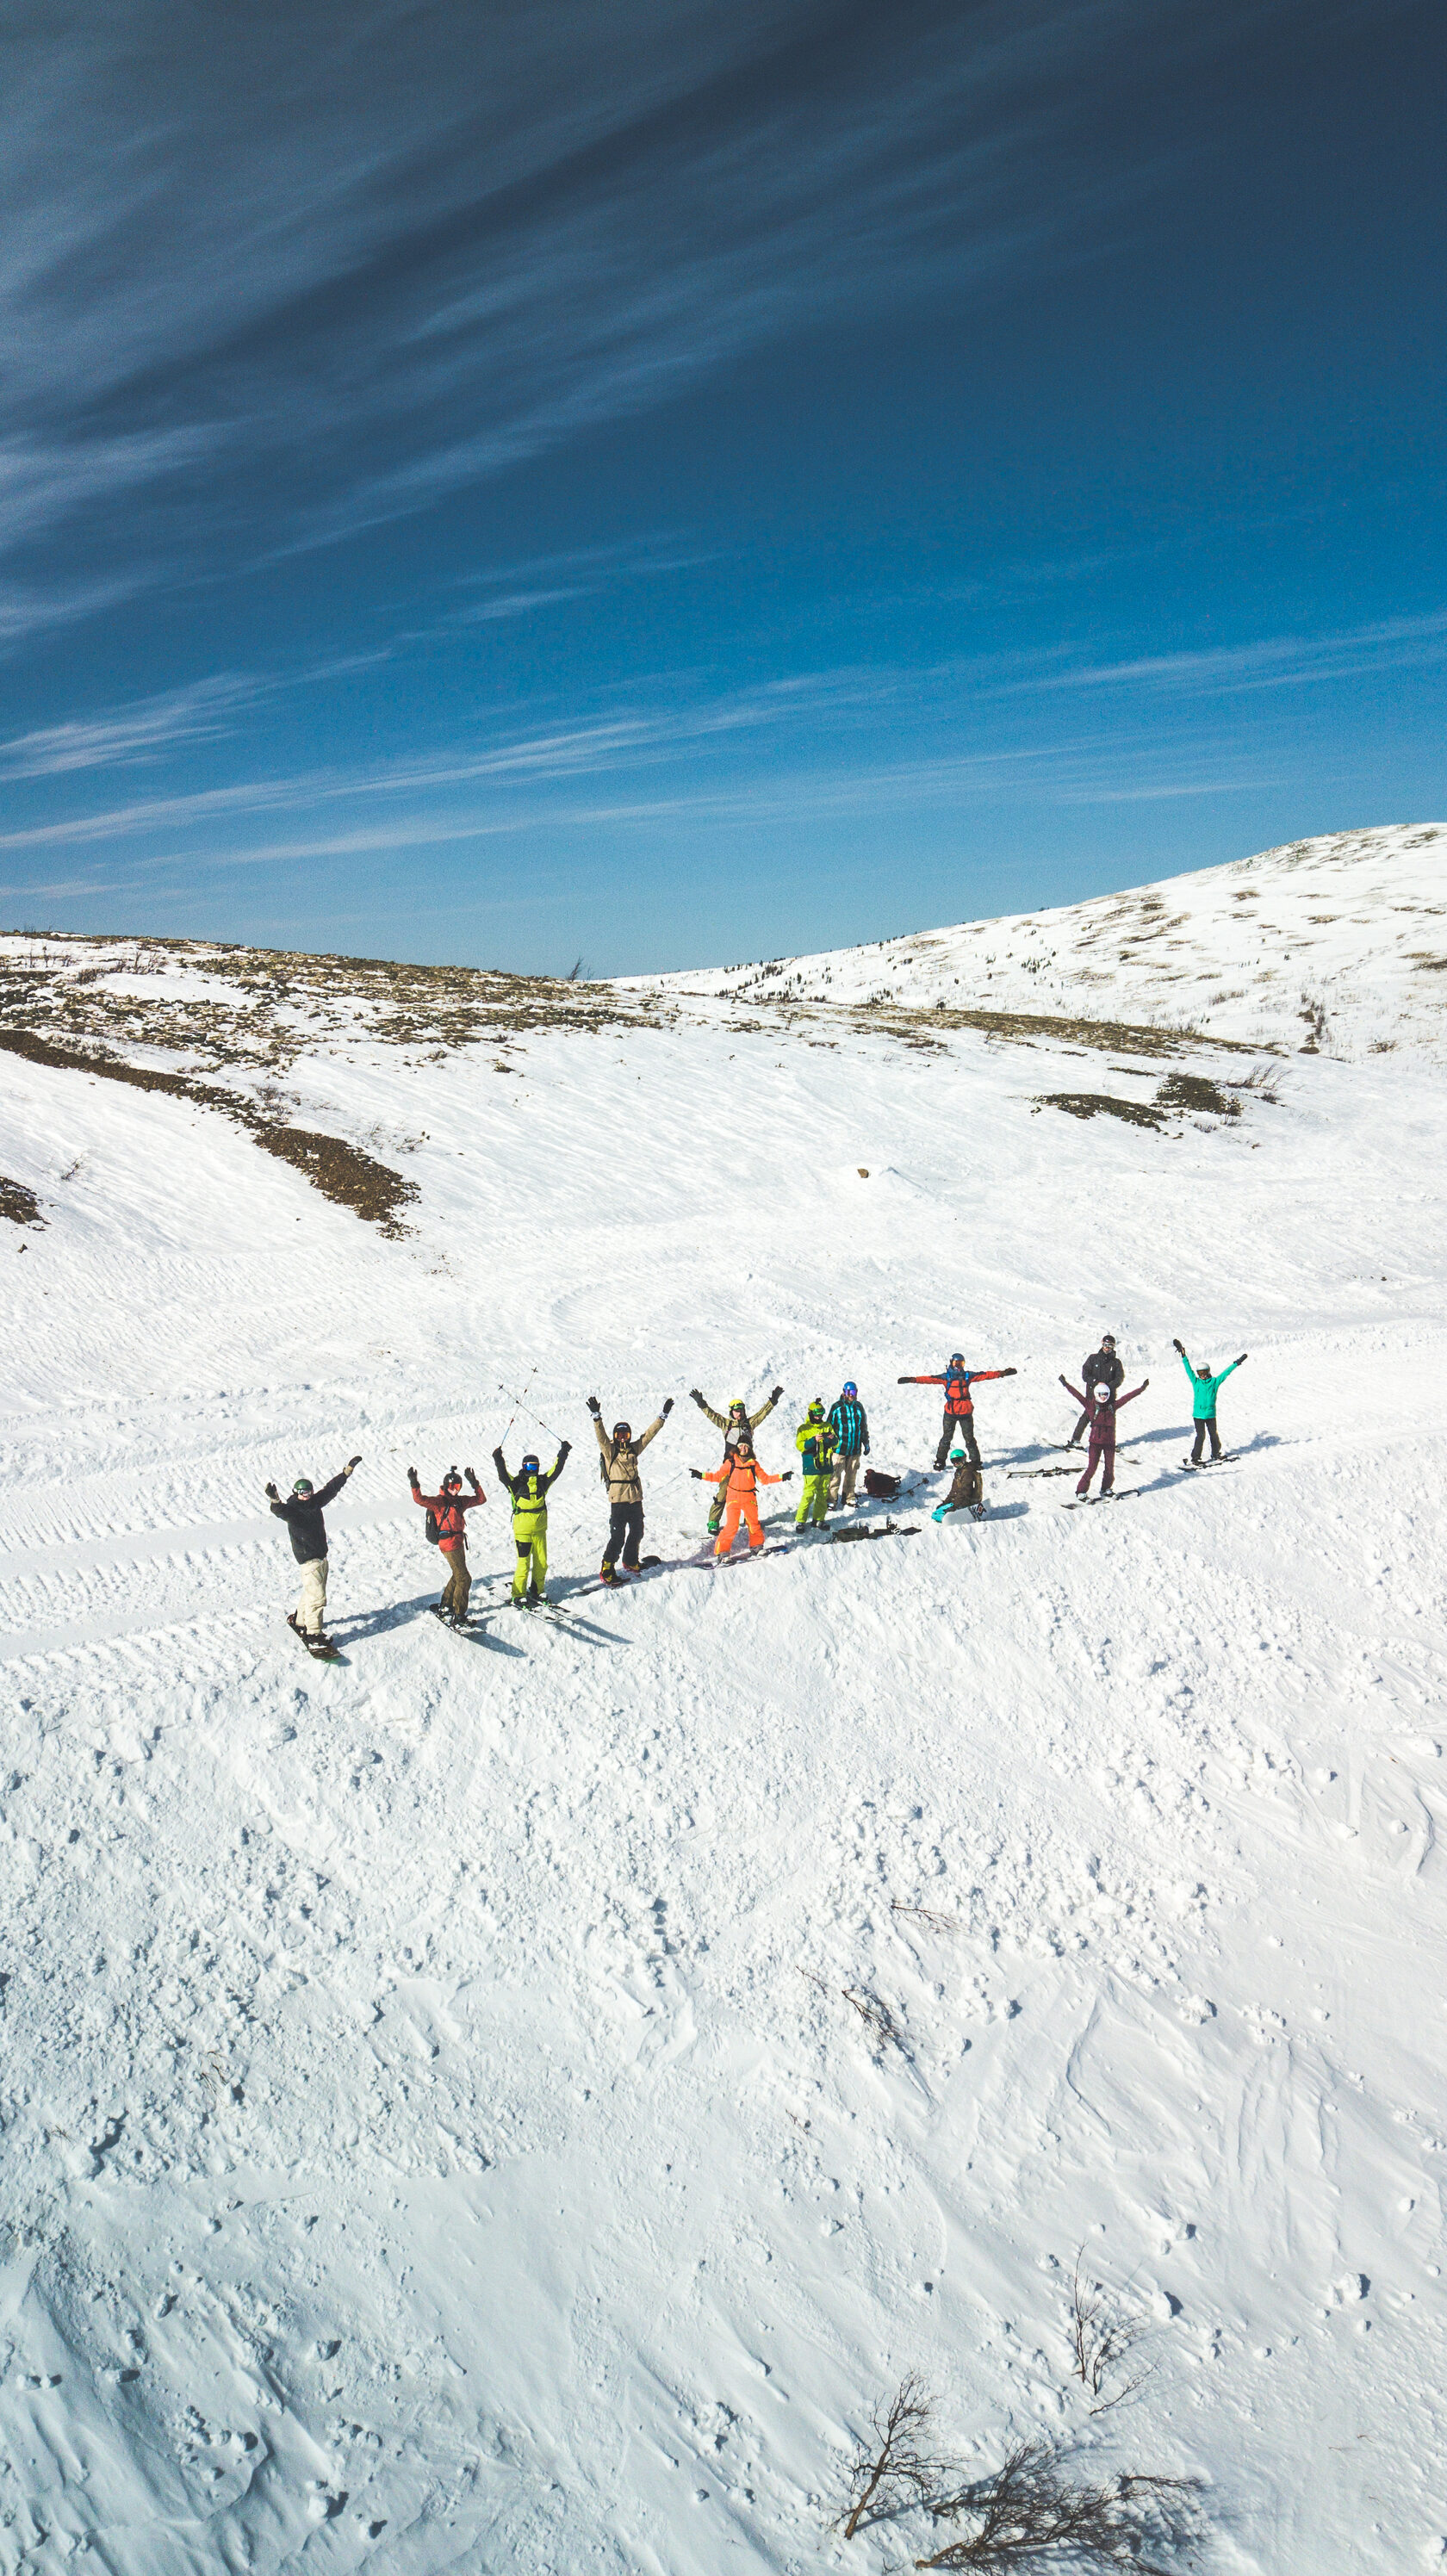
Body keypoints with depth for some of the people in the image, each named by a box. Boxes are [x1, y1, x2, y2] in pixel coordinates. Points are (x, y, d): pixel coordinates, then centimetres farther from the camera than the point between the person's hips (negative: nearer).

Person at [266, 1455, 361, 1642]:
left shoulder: (315, 1502, 5)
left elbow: (332, 1488, 15)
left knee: (312, 1592, 20)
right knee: (317, 1596, -11)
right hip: (308, 1559, -8)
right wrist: (274, 1500, -57)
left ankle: (298, 1619, 39)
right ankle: (313, 1632, -3)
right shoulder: (291, 1509, -14)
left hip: (321, 1555, 8)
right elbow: (281, 1511, -35)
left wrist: (348, 1470, 19)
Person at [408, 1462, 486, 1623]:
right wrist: (414, 1484, -32)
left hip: (458, 1542, 8)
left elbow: (481, 1499, 19)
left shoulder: (460, 1501, 13)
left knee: (457, 1576, 21)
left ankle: (444, 1607, 37)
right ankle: (458, 1616, -8)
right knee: (464, 1579, -11)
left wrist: (474, 1483, 11)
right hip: (449, 1544, -8)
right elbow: (420, 1499, -21)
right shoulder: (439, 1501, -7)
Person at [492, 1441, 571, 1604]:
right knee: (524, 1563, -6)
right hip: (522, 1529, -5)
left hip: (540, 1529, 5)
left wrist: (563, 1452, 12)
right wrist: (498, 1460, -30)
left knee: (542, 1562, 9)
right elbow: (503, 1476, -19)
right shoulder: (517, 1483, -6)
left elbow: (556, 1469, 13)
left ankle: (537, 1591, 26)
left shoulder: (543, 1481, 7)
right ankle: (518, 1596, 4)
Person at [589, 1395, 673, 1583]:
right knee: (617, 1536, -8)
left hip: (635, 1498, 6)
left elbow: (649, 1433, 14)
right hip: (618, 1499, -6)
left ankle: (630, 1562, 36)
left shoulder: (634, 1449, 10)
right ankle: (607, 1569, 2)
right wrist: (596, 1416, -31)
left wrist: (663, 1415, 13)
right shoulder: (610, 1451, -3)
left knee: (637, 1532, 16)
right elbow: (601, 1436, -17)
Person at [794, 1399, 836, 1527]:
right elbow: (799, 1446, -10)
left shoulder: (828, 1426, 11)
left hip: (825, 1466, 5)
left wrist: (832, 1439, -10)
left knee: (823, 1494, 9)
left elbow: (835, 1444, 13)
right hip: (811, 1467, -5)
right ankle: (800, 1520, -2)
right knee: (809, 1494, -8)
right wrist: (814, 1440, -23)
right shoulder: (803, 1429, -1)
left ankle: (819, 1518, 20)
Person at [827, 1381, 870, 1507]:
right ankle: (832, 1499, 4)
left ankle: (849, 1497, 26)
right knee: (835, 1474, -5)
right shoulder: (836, 1407, -5)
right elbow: (830, 1426, 0)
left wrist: (866, 1444, 17)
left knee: (851, 1474, 13)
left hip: (855, 1449, 4)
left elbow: (864, 1427, 18)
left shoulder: (859, 1407, 8)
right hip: (839, 1448, -4)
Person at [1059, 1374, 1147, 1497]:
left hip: (1109, 1442, 3)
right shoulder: (1090, 1405, -3)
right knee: (1091, 1468, -5)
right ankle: (1081, 1491, 4)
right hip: (1095, 1442, -3)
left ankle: (1106, 1489, 30)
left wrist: (1142, 1388, 7)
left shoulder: (1113, 1406, 5)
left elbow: (1128, 1397, 7)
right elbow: (1077, 1394, -8)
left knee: (1109, 1468, 10)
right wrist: (1066, 1384, -14)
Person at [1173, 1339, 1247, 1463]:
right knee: (1200, 1435, -7)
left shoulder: (1215, 1382, 3)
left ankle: (1215, 1453, 32)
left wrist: (1237, 1363, 7)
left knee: (1214, 1434, 13)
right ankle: (1195, 1458, -3)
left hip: (1211, 1414, 2)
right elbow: (1189, 1370, 2)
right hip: (1198, 1414, -2)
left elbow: (1226, 1373, 6)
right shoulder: (1196, 1382, 3)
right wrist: (1184, 1357, -1)